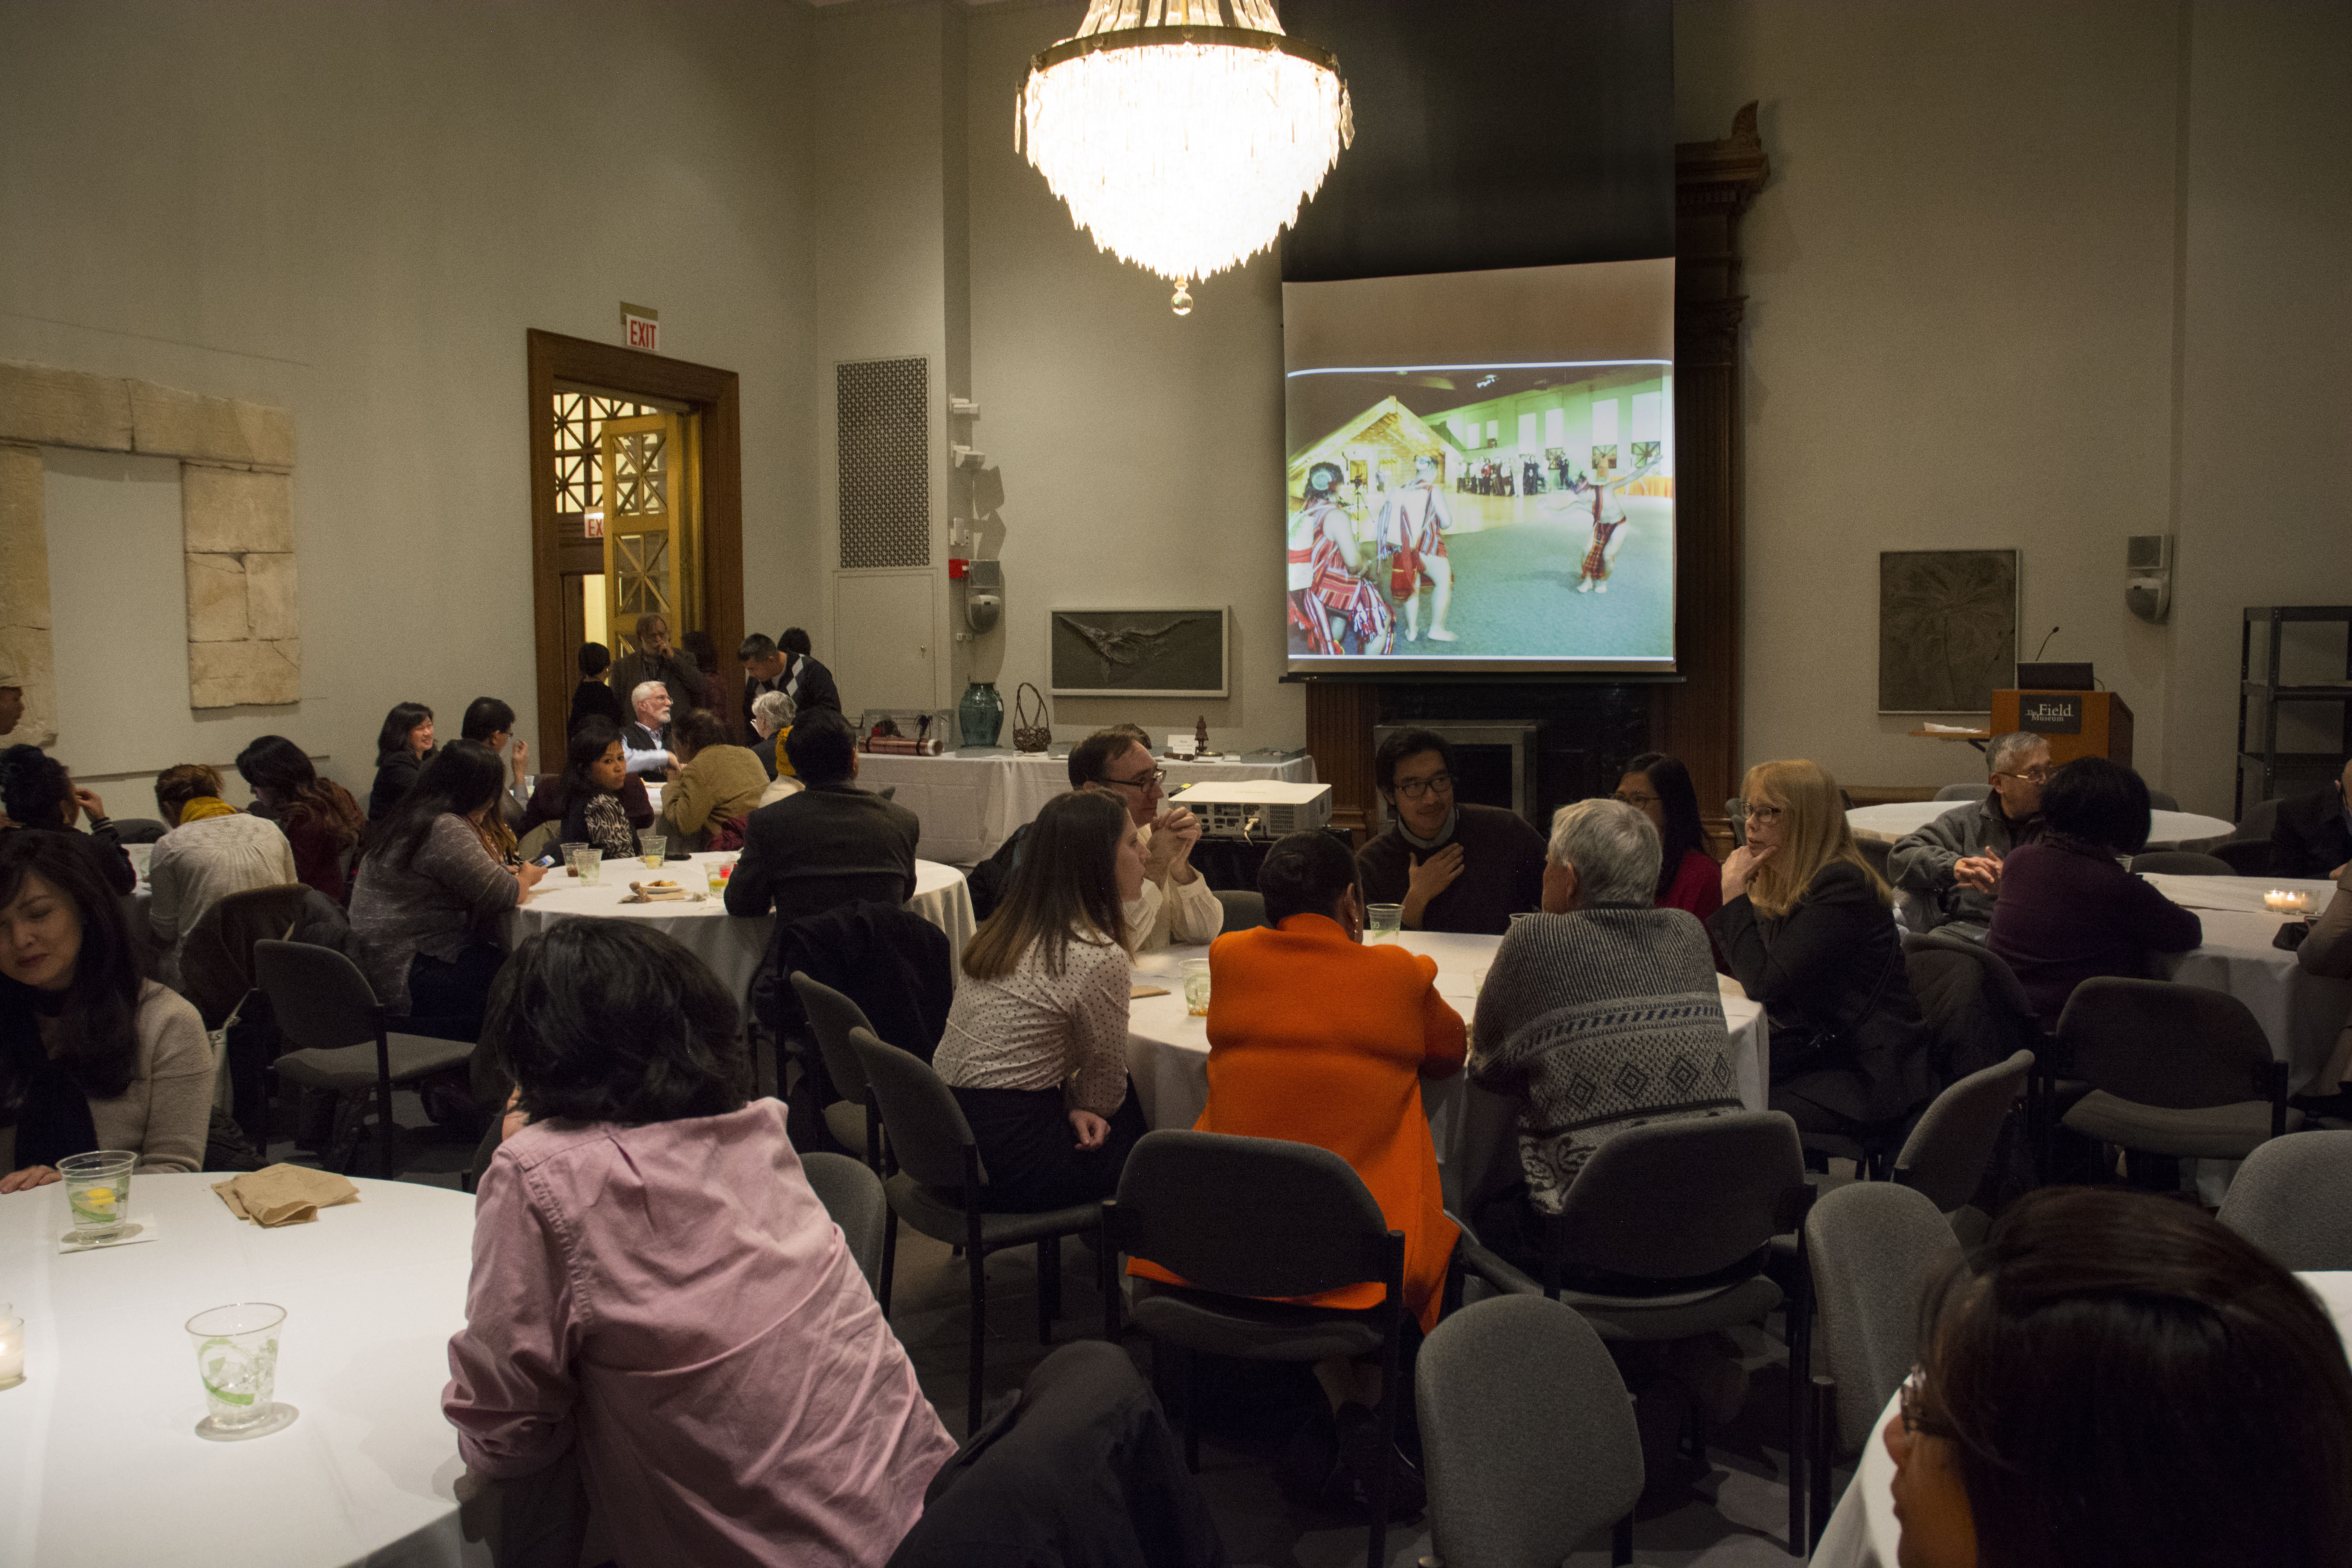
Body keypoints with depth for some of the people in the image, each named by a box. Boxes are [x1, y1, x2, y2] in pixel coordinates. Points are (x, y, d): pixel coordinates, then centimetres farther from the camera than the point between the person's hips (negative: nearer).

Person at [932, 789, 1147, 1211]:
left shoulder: (1001, 927, 6)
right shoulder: (1099, 958, -19)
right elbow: (1106, 1083, -4)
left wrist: (1072, 1109, 2)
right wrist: (1079, 1109, 14)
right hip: (1007, 1167, -8)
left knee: (1131, 1099, 23)